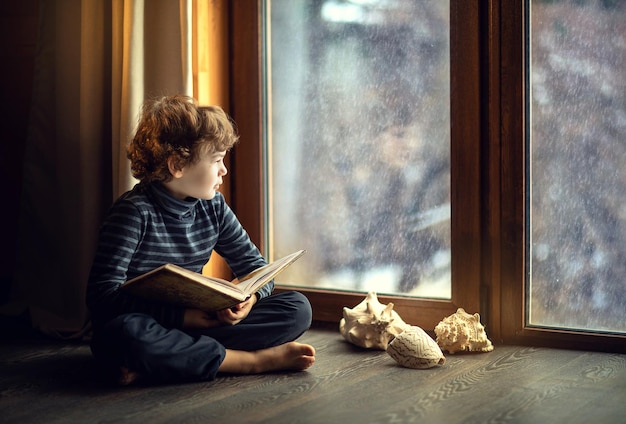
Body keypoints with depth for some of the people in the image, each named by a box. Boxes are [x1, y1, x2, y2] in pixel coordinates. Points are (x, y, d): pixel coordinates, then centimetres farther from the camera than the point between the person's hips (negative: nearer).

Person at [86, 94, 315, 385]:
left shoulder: (212, 207, 4)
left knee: (298, 308, -9)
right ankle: (255, 360, -28)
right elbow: (103, 295, -22)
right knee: (123, 331, -42)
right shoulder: (134, 212, -15)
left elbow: (254, 265, 10)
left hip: (191, 324, 6)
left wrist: (251, 298, -16)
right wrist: (181, 317, -30)